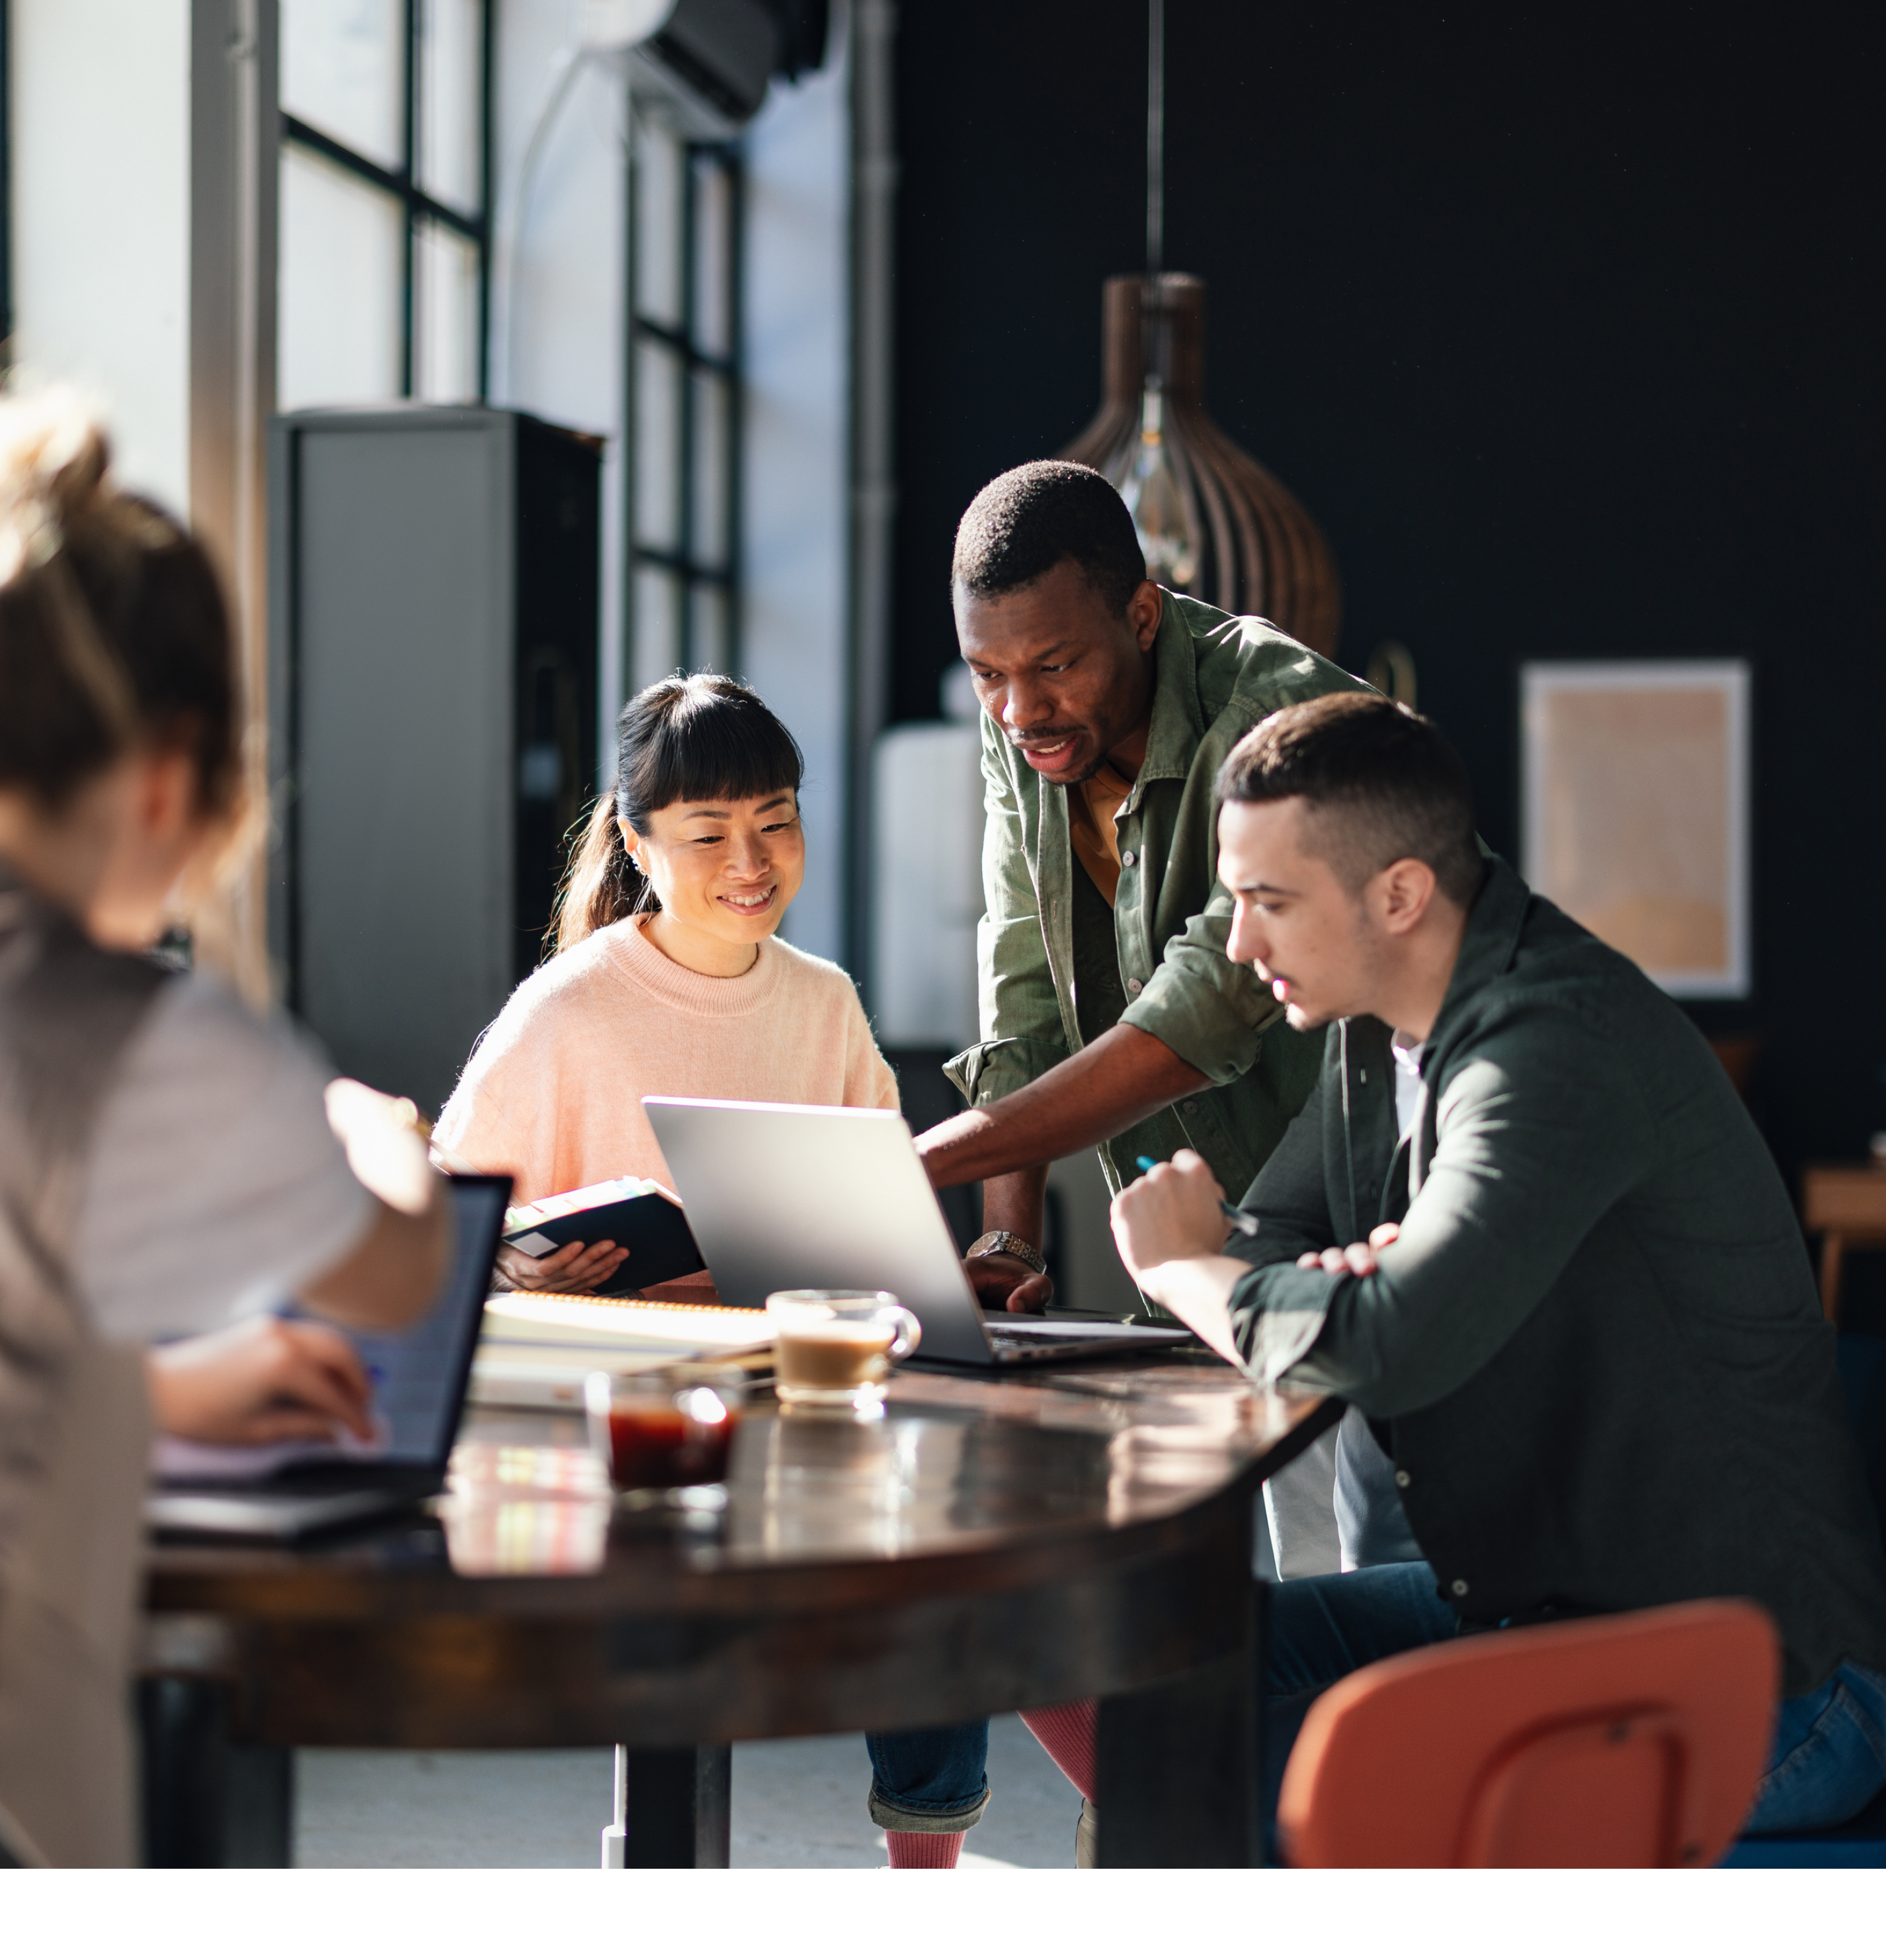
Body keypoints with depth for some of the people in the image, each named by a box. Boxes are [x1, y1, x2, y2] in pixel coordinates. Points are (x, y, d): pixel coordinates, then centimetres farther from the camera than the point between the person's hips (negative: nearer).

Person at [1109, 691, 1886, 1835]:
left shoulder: (1565, 1045, -23)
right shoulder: (1377, 1030, 7)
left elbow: (1395, 1345, -32)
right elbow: (1269, 1247, 12)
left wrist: (1179, 1265, -13)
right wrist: (1341, 1282, -13)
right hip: (1522, 1599, 9)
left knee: (1248, 1781, -24)